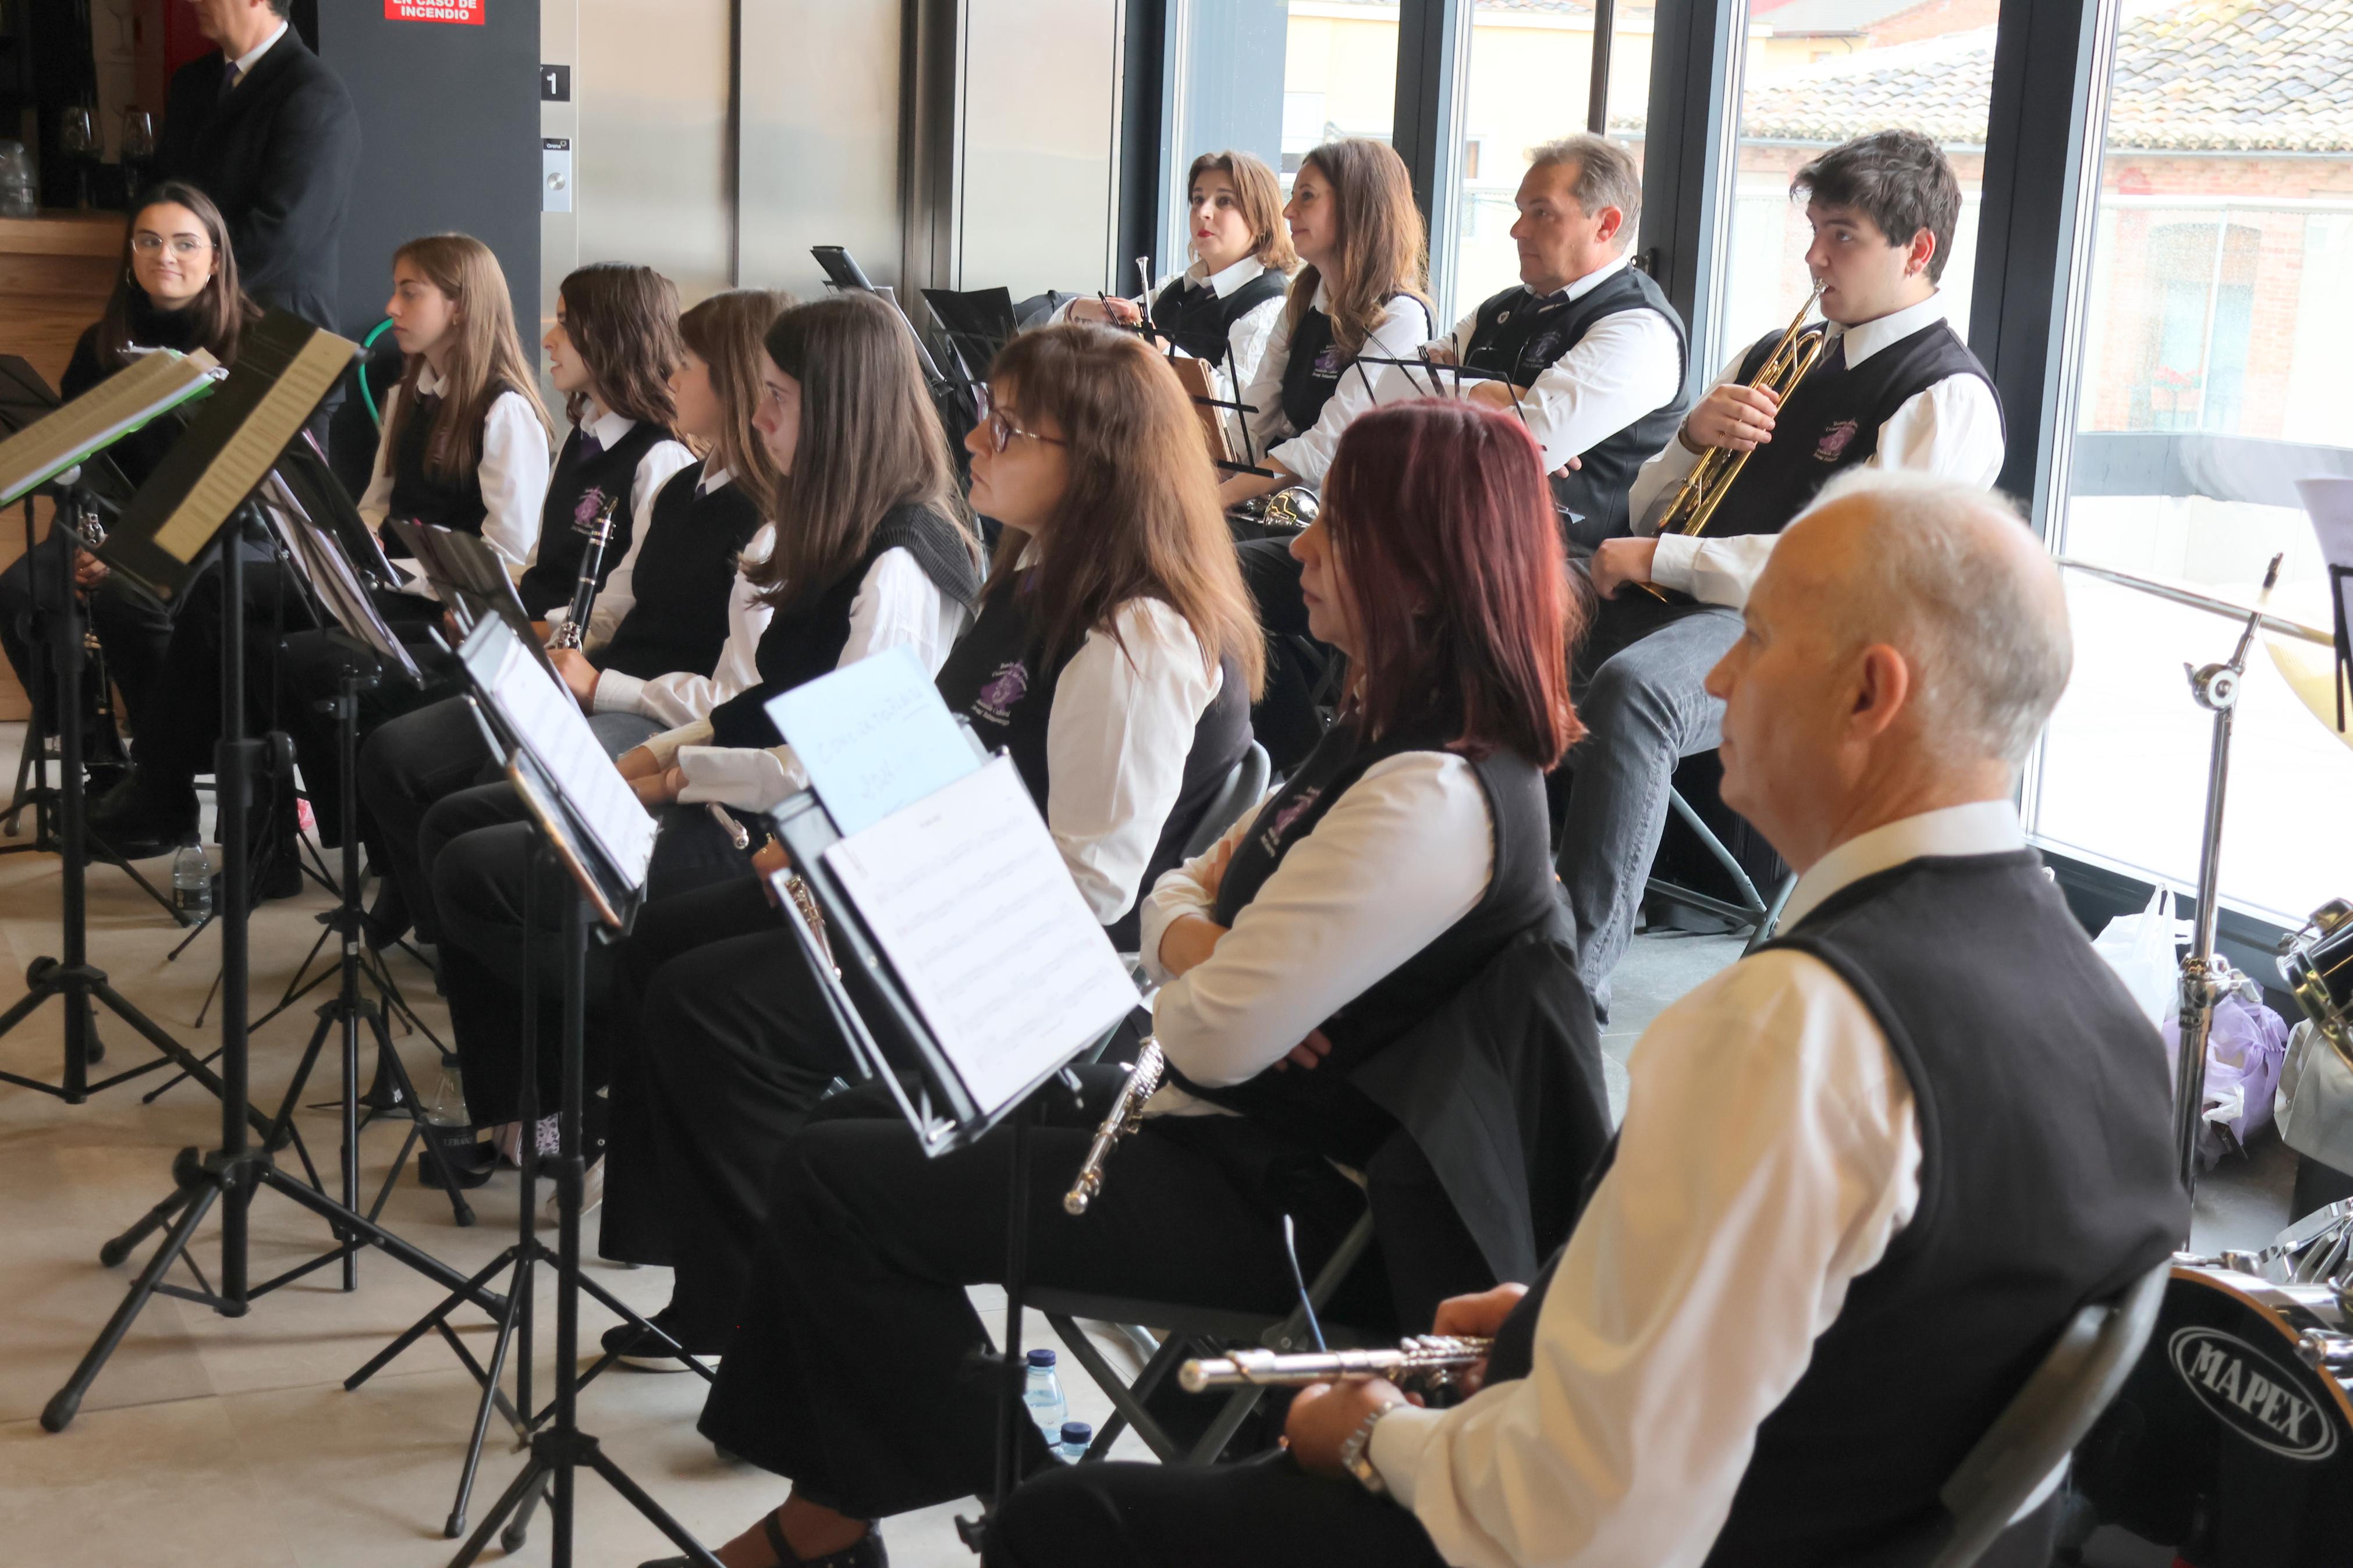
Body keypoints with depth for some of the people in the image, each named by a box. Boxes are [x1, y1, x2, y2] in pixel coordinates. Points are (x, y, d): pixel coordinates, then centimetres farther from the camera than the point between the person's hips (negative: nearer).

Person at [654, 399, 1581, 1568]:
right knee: (854, 1116, 11)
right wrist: (1201, 946, -10)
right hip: (1216, 1121, 10)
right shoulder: (1385, 728, 7)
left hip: (1276, 1196, -10)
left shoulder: (1433, 797, -26)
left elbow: (1215, 1037, -27)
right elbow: (1181, 891, 13)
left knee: (832, 1183, -10)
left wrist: (1187, 948, -5)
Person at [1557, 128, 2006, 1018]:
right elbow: (1648, 513, 23)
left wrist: (1659, 560, -15)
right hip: (1683, 605, 8)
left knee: (1630, 687, -37)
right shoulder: (1776, 354, 22)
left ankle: (1581, 969, -33)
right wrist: (1694, 436, 0)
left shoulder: (1947, 398, -3)